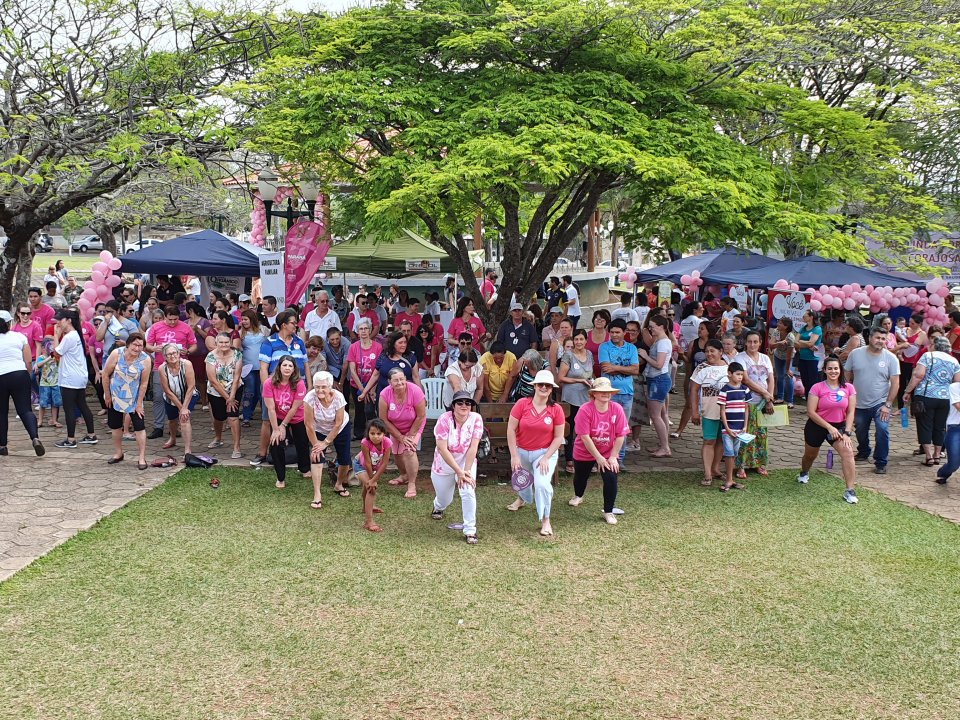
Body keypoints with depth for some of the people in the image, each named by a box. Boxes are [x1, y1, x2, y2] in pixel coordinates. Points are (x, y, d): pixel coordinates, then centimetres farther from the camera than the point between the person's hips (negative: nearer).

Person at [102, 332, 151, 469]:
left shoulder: (145, 360, -19)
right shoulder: (116, 354, -17)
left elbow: (144, 383, -15)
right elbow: (106, 375, -8)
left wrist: (139, 404, -12)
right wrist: (107, 395, -4)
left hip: (134, 398, -2)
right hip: (115, 396, 2)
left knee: (139, 426, -8)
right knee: (115, 425, 14)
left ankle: (141, 458, -3)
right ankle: (118, 453, 32)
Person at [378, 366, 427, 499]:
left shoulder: (415, 391, -33)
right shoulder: (385, 394, -27)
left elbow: (421, 416, -23)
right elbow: (384, 419, -19)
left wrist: (410, 436, -17)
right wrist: (400, 437, -17)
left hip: (414, 426, -3)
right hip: (395, 428, 3)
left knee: (409, 451, -20)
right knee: (397, 452, 16)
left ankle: (412, 484, -12)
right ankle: (404, 475, 44)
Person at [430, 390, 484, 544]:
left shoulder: (476, 419, -18)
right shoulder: (444, 420, -23)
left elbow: (473, 447, -19)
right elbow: (443, 449, -25)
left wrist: (466, 471, -23)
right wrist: (459, 472, -26)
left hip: (466, 462, 0)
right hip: (444, 464, 0)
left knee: (468, 491, -23)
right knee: (445, 499, 14)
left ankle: (470, 531, -10)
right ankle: (438, 507, 55)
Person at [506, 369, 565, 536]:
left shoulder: (556, 410, -13)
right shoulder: (522, 404, -15)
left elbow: (558, 437, -8)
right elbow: (511, 430, -13)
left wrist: (546, 458, -16)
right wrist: (514, 456, -13)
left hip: (545, 453, -2)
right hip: (521, 451, 2)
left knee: (542, 484, -23)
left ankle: (545, 520, -4)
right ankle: (523, 499, 62)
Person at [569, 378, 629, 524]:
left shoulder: (617, 409, -16)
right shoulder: (585, 410, -24)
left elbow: (621, 435, -13)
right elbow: (585, 437, -25)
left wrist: (613, 457, -17)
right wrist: (599, 458, -23)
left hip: (609, 453, 1)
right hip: (584, 453, -1)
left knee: (611, 477, -17)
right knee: (580, 476, 21)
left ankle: (608, 512, 1)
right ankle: (578, 496, 57)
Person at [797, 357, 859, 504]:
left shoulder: (849, 388, -6)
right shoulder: (817, 388, -14)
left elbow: (851, 412, -5)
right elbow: (811, 412, -16)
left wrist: (847, 432, -15)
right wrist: (829, 427, -19)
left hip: (839, 426, 1)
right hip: (817, 426, -1)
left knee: (848, 453, -22)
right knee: (810, 455, 18)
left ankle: (850, 491, -20)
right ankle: (804, 473, 55)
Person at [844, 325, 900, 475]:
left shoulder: (891, 358, -8)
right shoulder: (855, 354, -4)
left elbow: (895, 383, -8)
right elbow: (847, 377, 4)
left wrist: (888, 405, -13)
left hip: (880, 404, -3)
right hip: (860, 404, 3)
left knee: (882, 430, -17)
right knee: (860, 432, 18)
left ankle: (881, 463, -5)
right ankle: (863, 453, 45)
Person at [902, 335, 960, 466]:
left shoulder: (928, 356, -2)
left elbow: (918, 375, -13)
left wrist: (907, 391, -9)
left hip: (925, 397, -4)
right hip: (945, 398, 4)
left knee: (925, 426, 3)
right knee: (940, 427, 14)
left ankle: (929, 456, -1)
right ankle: (937, 455, 20)